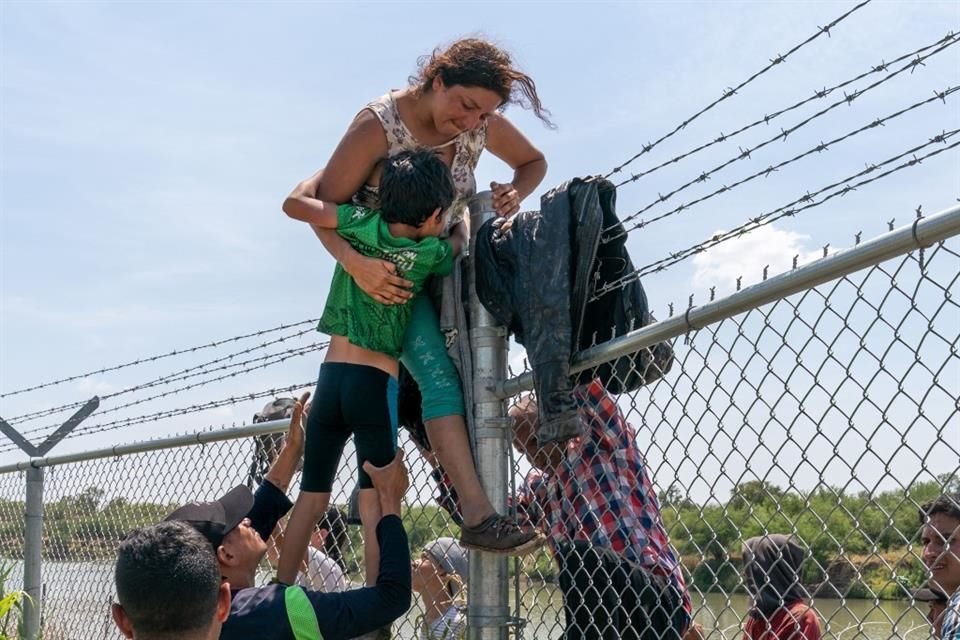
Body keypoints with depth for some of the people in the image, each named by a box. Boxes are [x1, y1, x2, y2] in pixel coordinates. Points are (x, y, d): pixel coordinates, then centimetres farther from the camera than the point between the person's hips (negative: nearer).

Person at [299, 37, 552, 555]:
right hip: (385, 273, -7)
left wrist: (516, 192, -14)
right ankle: (477, 516, -28)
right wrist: (354, 262, -39)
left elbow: (534, 162, 9)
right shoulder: (379, 124, -23)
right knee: (440, 379, -23)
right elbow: (324, 205, -22)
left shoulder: (482, 125, -9)